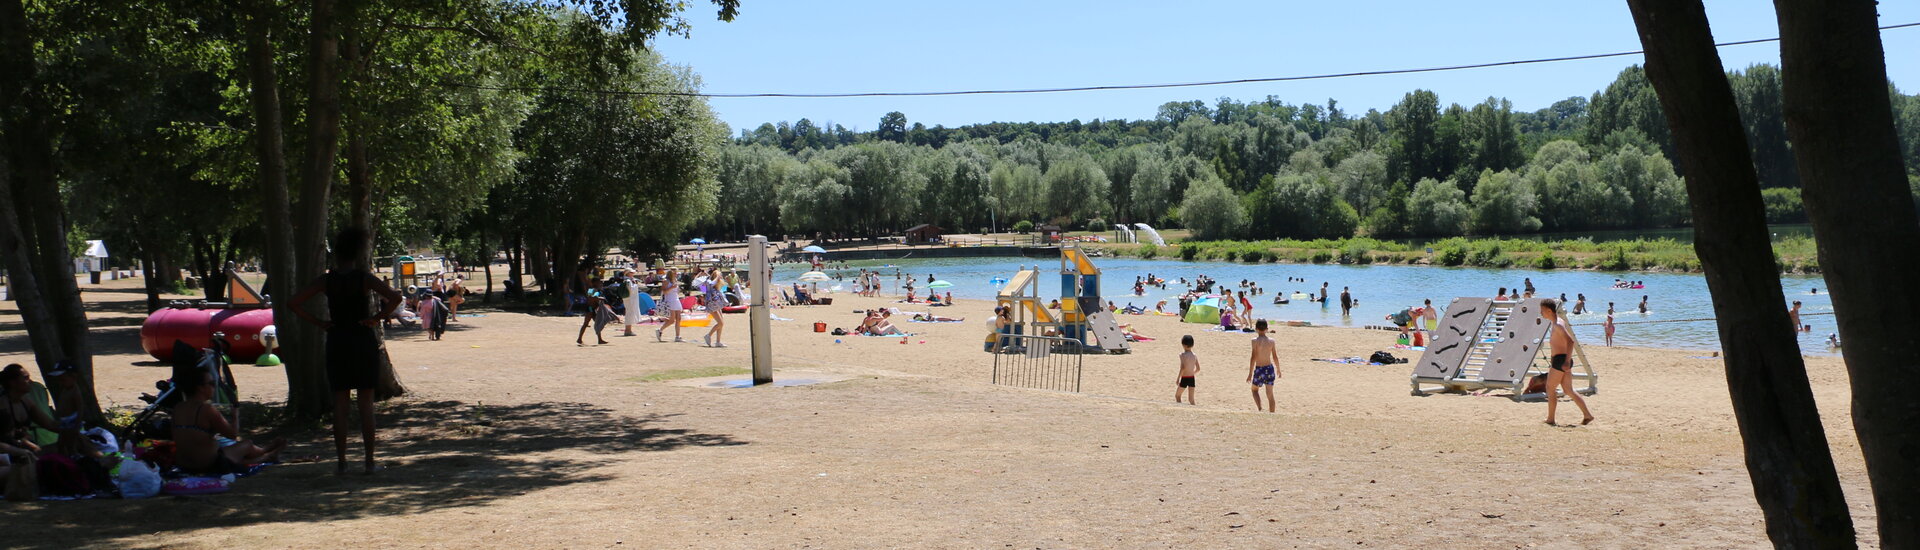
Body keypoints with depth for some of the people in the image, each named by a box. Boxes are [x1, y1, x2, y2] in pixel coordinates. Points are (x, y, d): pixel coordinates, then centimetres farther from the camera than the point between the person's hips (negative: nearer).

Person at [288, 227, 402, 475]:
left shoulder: (327, 280, 0)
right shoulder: (364, 278, -7)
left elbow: (295, 303, -2)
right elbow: (395, 297, -20)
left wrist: (318, 322, 2)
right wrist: (378, 318, -9)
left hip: (336, 343, 2)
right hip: (363, 341, -2)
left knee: (340, 402, 7)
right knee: (366, 402, 4)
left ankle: (341, 461, 8)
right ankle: (369, 461, 5)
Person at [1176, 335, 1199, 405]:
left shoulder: (1183, 354, -12)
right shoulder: (1194, 356, 4)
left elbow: (1183, 368, -21)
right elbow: (1198, 369, 7)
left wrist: (1178, 378, -14)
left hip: (1184, 378, -5)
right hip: (1192, 378, 5)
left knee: (1177, 396, 16)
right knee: (1191, 399, 9)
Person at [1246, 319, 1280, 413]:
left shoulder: (1255, 340, -11)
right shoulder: (1271, 341, 0)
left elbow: (1253, 358, -13)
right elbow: (1275, 357, 7)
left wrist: (1250, 373, -9)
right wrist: (1278, 370, 23)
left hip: (1259, 369, -3)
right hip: (1270, 368, 3)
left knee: (1255, 389, 19)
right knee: (1270, 394, 9)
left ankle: (1259, 408, 0)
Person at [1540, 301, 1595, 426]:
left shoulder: (1558, 324, -16)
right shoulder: (1554, 323, 14)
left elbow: (1570, 341, -24)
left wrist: (1567, 361, -27)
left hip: (1561, 360, -10)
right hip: (1560, 360, 10)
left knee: (1550, 388, -2)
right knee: (1569, 390, 10)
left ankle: (1550, 419, 3)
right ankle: (1587, 415, 9)